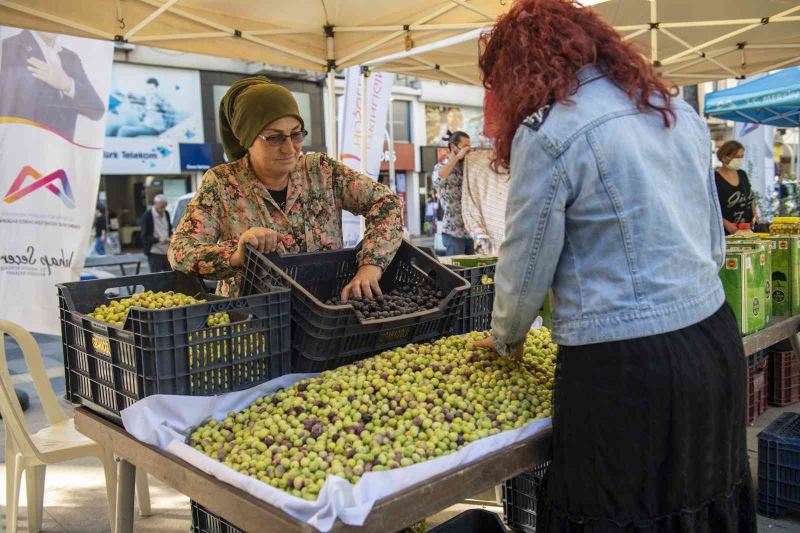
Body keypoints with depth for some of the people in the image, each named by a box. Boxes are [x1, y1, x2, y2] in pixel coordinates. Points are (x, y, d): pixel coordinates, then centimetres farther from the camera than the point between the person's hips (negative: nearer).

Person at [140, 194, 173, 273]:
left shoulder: (166, 214, 9)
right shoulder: (147, 216, -11)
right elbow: (144, 237, -11)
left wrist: (171, 236, 0)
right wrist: (158, 240, -25)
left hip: (167, 252, 6)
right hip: (155, 253, -6)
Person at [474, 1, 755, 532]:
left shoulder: (548, 133, -12)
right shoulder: (681, 112, 10)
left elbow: (526, 270, -5)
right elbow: (714, 244, 14)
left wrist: (505, 339, 13)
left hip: (623, 368, -8)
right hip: (717, 342, 8)